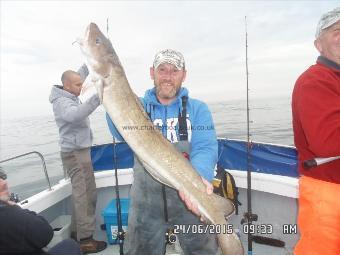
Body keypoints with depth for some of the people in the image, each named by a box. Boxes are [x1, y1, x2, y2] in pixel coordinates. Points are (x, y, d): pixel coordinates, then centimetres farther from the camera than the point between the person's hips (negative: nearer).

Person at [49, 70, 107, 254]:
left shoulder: (71, 98, 14)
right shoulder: (61, 102, -18)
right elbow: (74, 115, -39)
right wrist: (97, 99, -47)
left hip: (80, 151, 10)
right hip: (75, 153, -10)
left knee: (86, 193, 17)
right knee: (84, 195, -6)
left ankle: (79, 229, 31)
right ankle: (85, 239, 3)